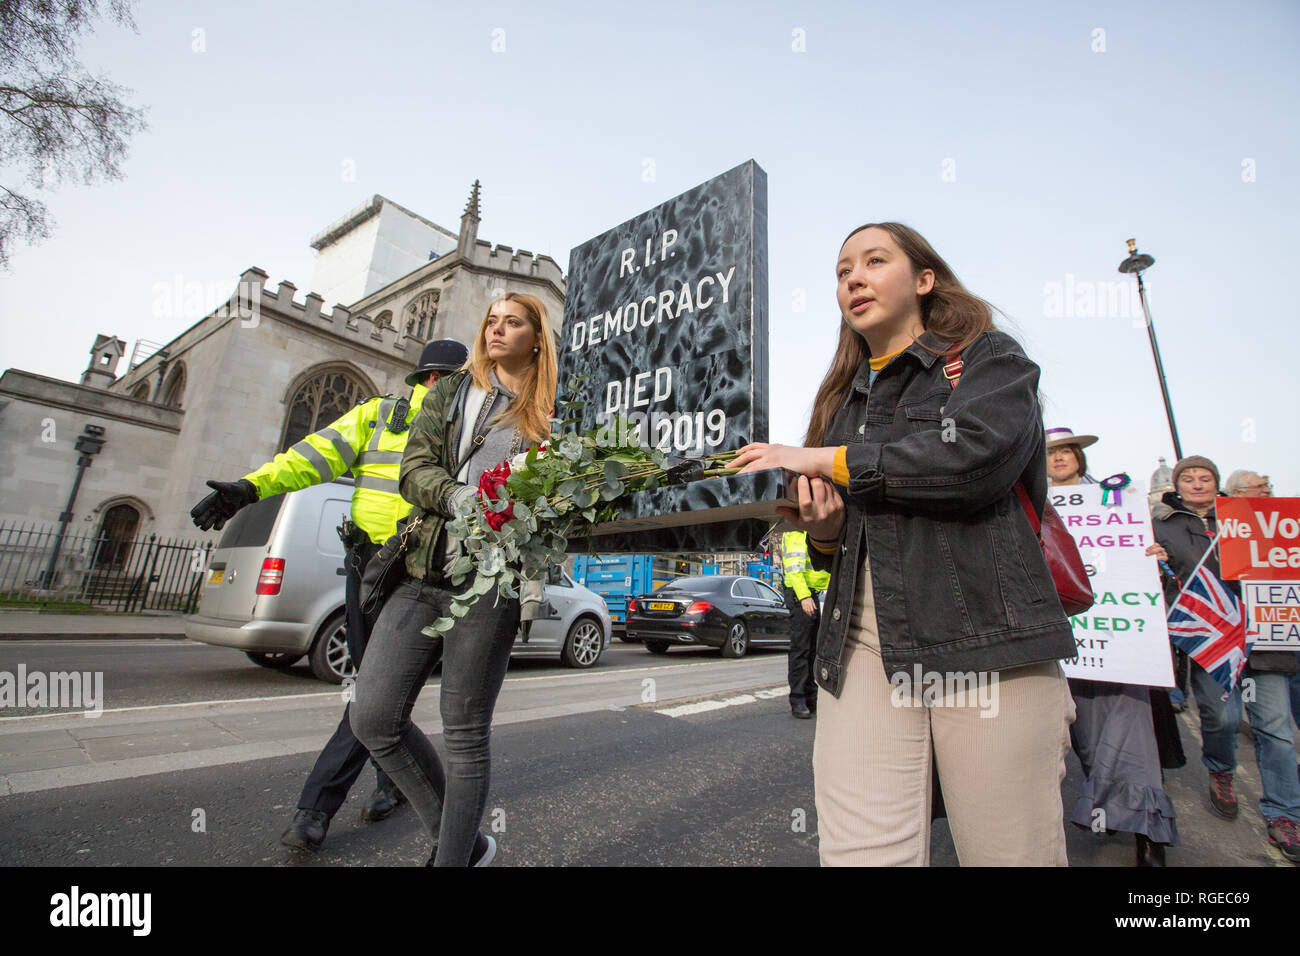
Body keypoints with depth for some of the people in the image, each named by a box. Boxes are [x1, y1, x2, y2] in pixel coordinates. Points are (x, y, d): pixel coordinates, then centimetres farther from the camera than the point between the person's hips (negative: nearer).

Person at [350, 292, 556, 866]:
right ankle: (461, 841, 22)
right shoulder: (453, 389, 15)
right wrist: (458, 496, -17)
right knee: (374, 717, 1)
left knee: (464, 733, 2)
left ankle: (455, 856, 25)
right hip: (424, 573, 4)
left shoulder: (551, 414, 7)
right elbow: (415, 466, 4)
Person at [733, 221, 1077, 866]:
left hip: (985, 636, -3)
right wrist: (823, 530, -1)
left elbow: (972, 455, -15)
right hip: (861, 638, 4)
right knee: (859, 855, -7)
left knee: (1011, 853, 3)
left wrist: (826, 460, -8)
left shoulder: (989, 358, 9)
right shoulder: (844, 397, 23)